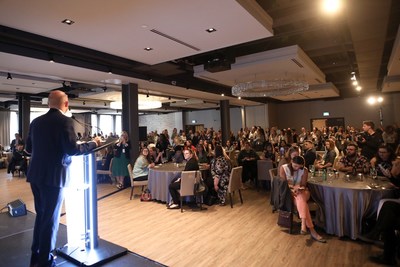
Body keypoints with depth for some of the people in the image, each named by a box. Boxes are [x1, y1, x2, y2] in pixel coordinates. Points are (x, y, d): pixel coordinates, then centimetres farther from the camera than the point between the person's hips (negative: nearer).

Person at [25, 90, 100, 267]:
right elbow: (72, 149, -20)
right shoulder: (64, 121, -13)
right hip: (53, 177, -7)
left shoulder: (36, 121, 8)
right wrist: (93, 144, -6)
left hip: (36, 175, 7)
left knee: (41, 216, 21)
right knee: (50, 219, 6)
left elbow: (29, 148, 16)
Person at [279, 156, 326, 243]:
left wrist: (298, 187, -22)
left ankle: (304, 226, -45)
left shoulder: (304, 170, -1)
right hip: (288, 192, -2)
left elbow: (303, 185, -1)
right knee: (301, 200, -33)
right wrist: (292, 188, -23)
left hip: (301, 192, 2)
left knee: (300, 199, -35)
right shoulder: (283, 168, -7)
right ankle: (312, 230, -39)